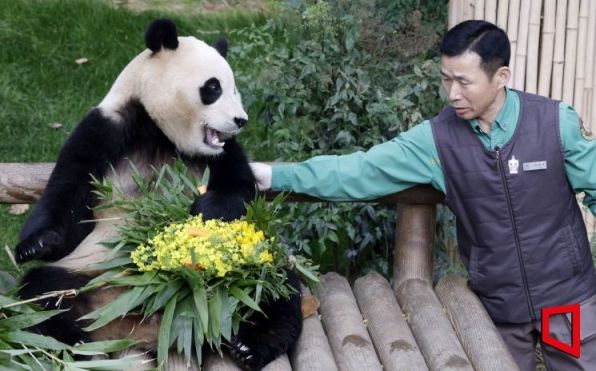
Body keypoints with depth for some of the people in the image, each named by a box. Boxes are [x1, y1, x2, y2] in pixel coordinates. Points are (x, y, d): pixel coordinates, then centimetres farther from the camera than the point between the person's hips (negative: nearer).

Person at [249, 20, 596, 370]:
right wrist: (276, 175, -20)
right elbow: (361, 171, -12)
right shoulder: (437, 138, -9)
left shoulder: (557, 121, -12)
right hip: (497, 303, 1)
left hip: (566, 296, -1)